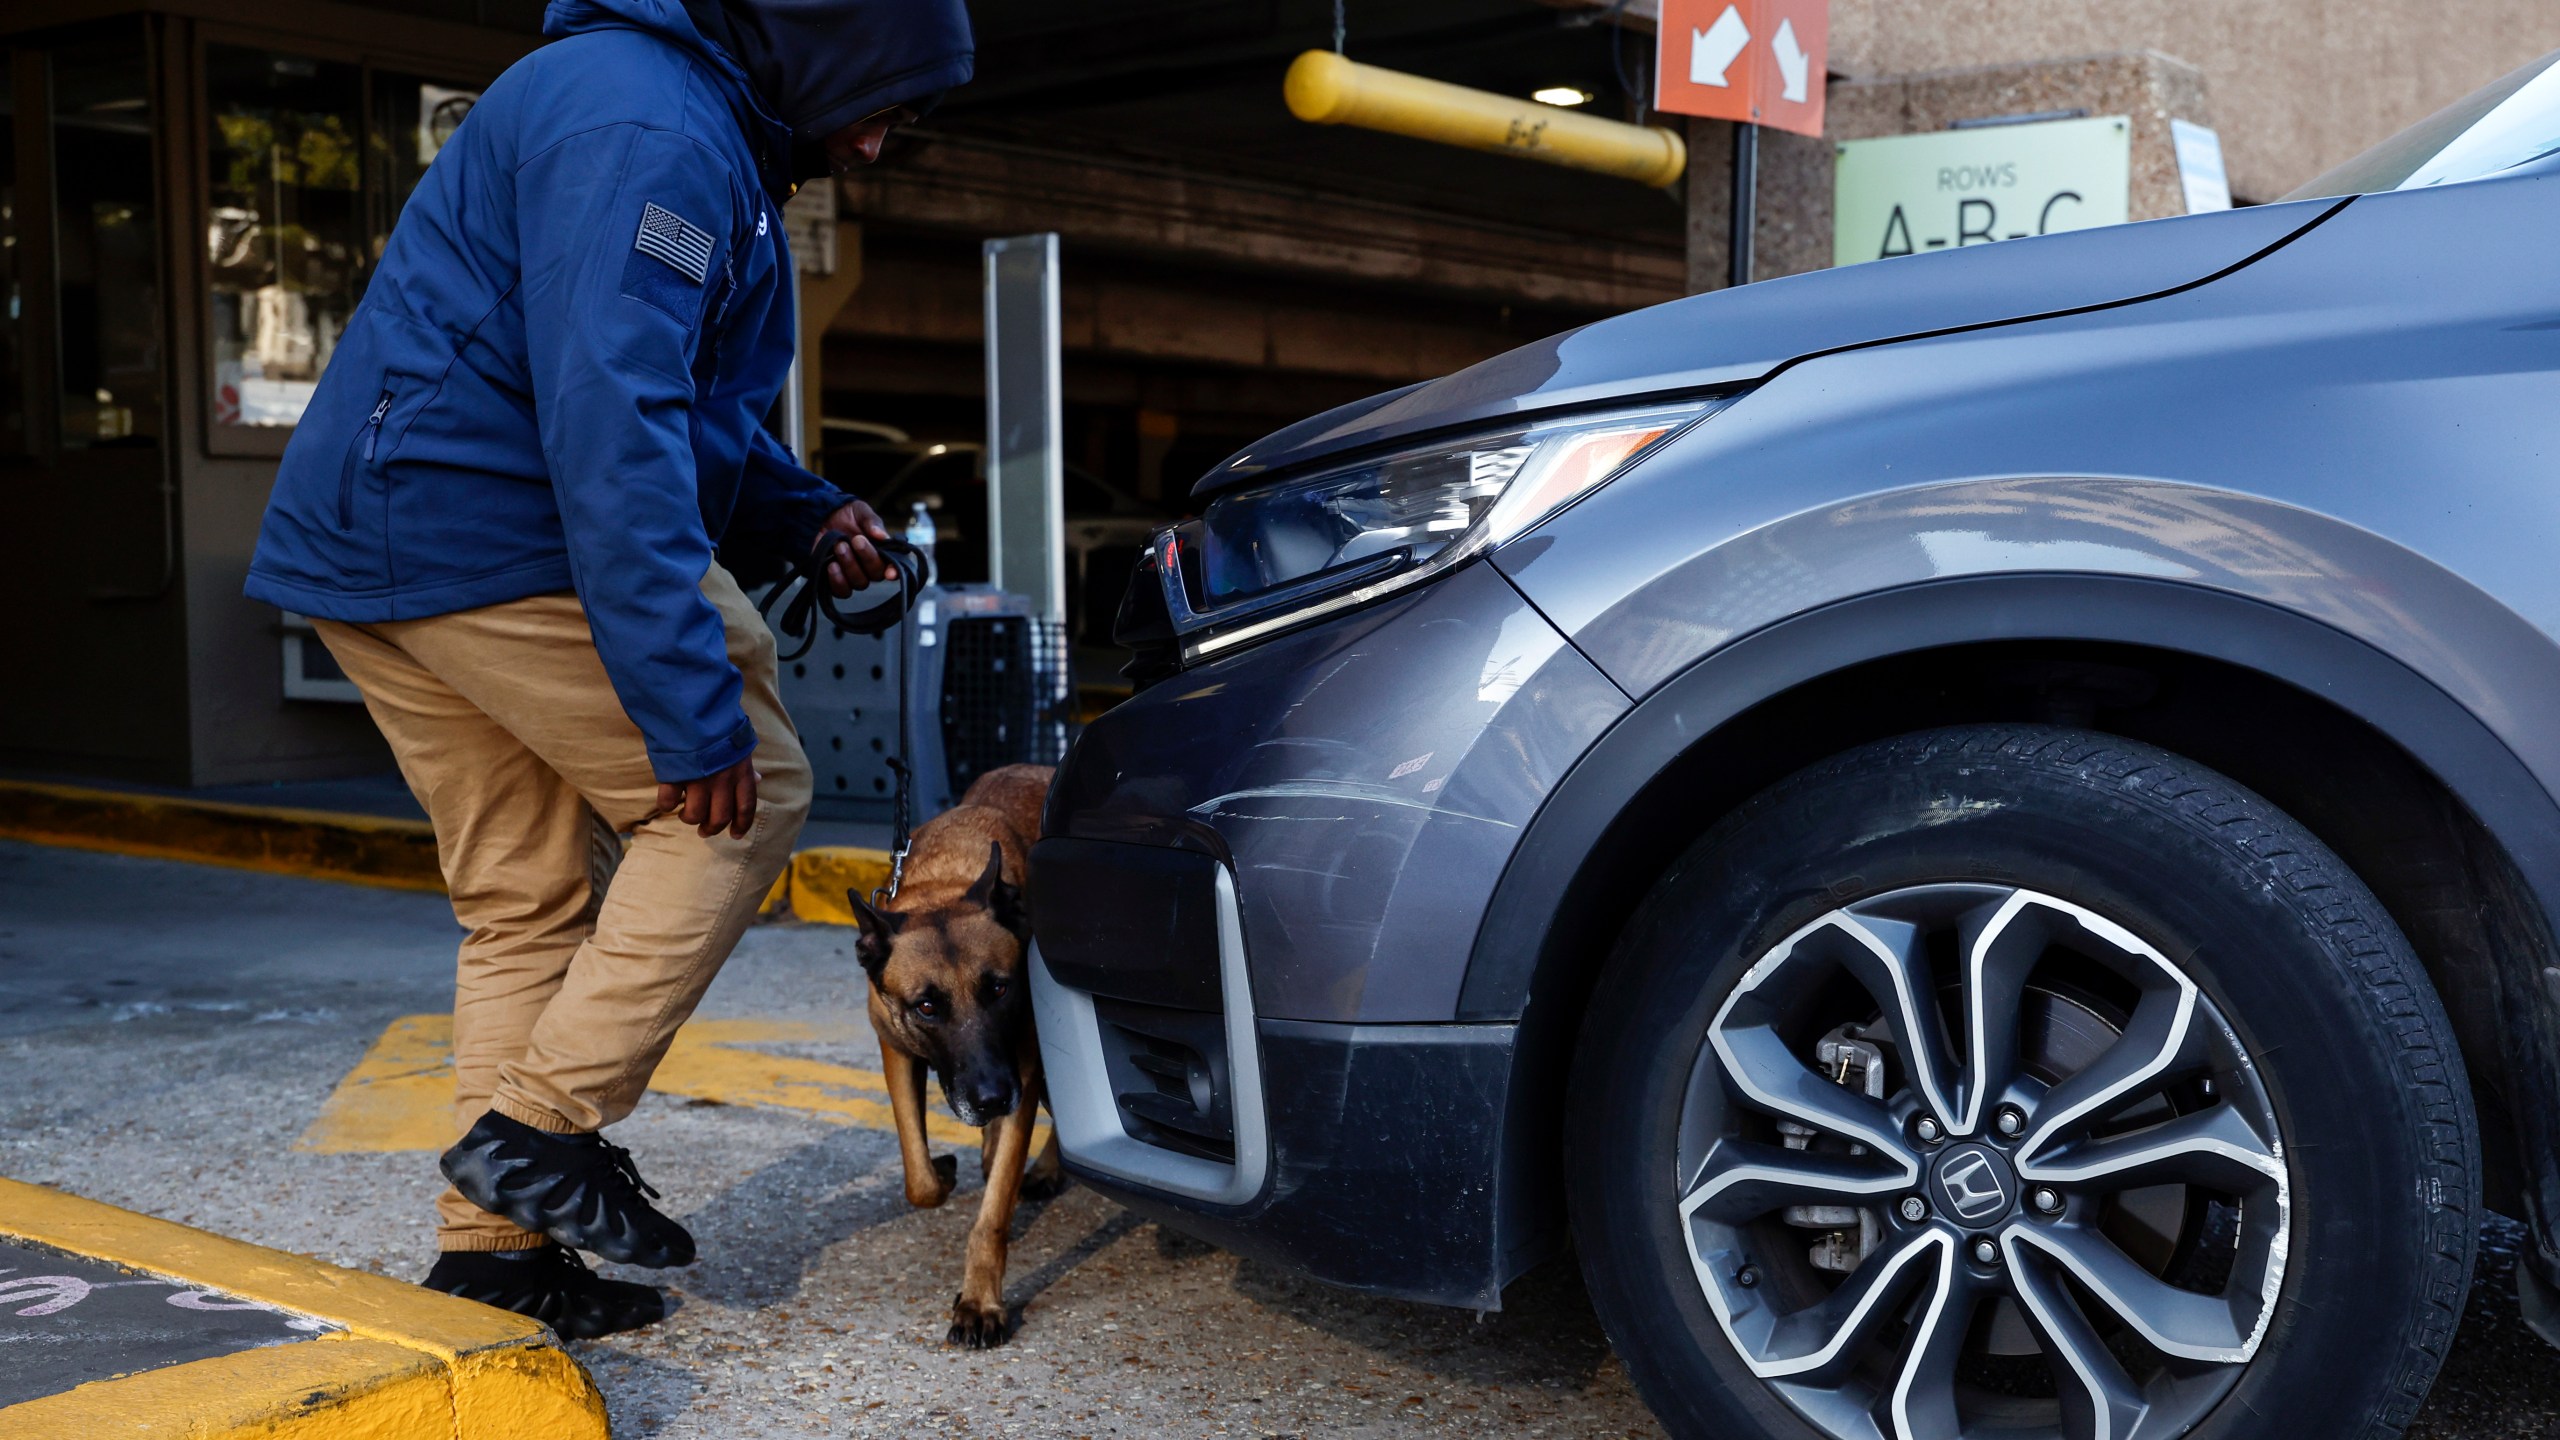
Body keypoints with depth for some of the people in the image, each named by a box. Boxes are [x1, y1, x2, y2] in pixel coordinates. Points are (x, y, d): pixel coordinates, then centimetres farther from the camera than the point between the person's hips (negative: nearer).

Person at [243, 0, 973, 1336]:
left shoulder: (702, 133, 19)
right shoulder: (650, 132, -17)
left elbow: (695, 406, 28)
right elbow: (613, 429, -26)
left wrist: (805, 514, 10)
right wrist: (693, 709, -26)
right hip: (490, 530, -11)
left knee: (522, 900, 13)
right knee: (744, 795, -3)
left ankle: (492, 1247, 18)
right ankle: (545, 1125, -3)